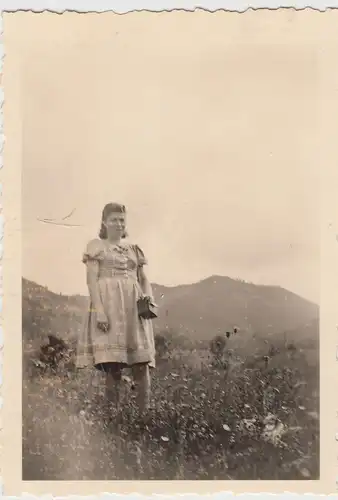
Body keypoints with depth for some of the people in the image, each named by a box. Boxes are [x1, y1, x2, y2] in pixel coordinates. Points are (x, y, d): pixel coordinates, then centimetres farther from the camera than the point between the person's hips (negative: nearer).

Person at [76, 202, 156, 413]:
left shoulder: (134, 249, 19)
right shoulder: (96, 245, 6)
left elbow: (144, 279, 18)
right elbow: (92, 279, -3)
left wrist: (149, 299, -4)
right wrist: (98, 310, -16)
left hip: (134, 307, 4)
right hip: (109, 305, -4)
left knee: (142, 362, -4)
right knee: (113, 364, -10)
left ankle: (145, 411, -2)